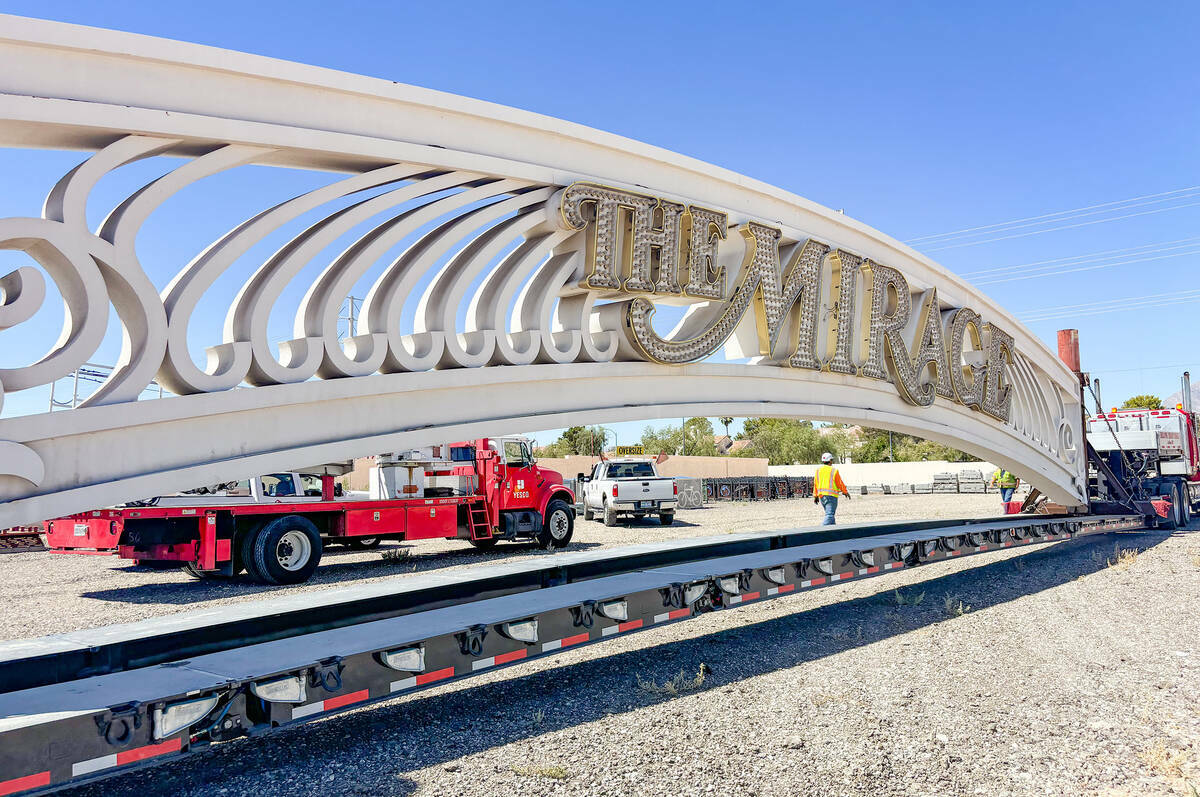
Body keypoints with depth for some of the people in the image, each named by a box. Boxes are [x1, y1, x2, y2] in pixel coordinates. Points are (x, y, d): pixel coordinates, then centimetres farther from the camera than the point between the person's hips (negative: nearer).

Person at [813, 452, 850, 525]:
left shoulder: (818, 470, 7)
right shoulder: (834, 470, -7)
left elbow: (815, 484, 9)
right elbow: (840, 483, -1)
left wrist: (815, 496, 16)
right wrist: (845, 492, 14)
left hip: (821, 495, 6)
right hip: (831, 495, -6)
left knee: (829, 513, 20)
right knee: (829, 515, -10)